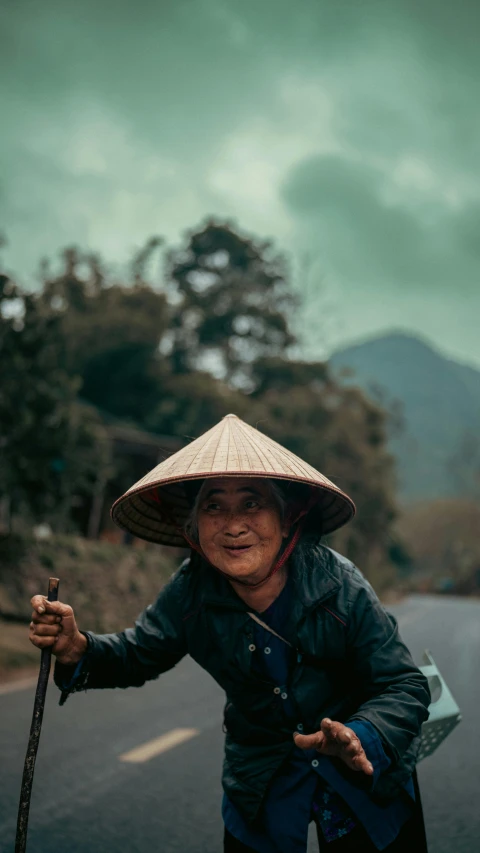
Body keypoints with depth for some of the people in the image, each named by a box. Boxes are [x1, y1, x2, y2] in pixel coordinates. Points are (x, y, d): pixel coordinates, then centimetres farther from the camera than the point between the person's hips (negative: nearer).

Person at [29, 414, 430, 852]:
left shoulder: (341, 587, -26)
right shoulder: (191, 592, -17)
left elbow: (406, 687, -22)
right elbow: (137, 653, -3)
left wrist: (361, 737, -43)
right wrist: (79, 650, -25)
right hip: (262, 782, 2)